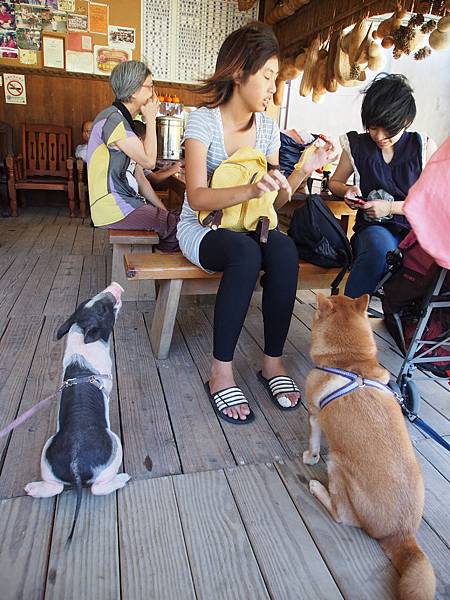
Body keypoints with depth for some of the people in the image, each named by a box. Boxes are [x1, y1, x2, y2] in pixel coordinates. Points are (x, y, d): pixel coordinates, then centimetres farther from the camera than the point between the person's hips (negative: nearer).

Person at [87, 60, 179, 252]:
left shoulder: (123, 122, 20)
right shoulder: (112, 118, -11)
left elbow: (139, 178, 16)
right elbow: (148, 161, -14)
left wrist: (164, 211, 8)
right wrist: (151, 119, -2)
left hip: (126, 202, 9)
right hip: (112, 207, -9)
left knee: (173, 219, 2)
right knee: (175, 226, -13)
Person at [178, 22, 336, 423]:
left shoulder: (268, 127, 5)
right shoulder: (204, 120, -10)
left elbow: (273, 201, 7)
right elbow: (197, 197, -22)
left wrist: (305, 170, -9)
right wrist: (251, 189, -36)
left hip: (248, 226, 4)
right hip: (201, 228, -4)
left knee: (285, 251, -29)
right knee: (246, 254, -37)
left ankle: (273, 361, -17)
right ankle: (221, 372, -27)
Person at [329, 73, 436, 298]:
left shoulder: (424, 147, 5)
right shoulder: (357, 145, 7)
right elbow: (335, 182, 22)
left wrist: (391, 207, -10)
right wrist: (348, 190, -2)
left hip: (415, 227, 1)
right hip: (374, 227, 0)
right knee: (381, 249, -39)